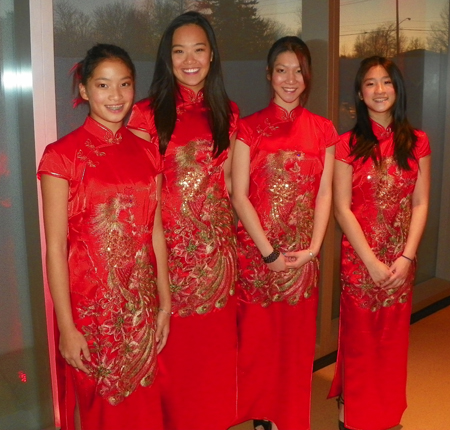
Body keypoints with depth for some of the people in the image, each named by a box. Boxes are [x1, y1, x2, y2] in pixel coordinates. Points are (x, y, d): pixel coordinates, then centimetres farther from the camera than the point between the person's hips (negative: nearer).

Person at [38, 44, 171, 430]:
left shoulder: (145, 152, 4)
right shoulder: (63, 155, -11)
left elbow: (155, 232, 7)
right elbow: (55, 247, -12)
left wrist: (164, 302, 7)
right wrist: (66, 326, -13)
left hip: (141, 303, 5)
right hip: (90, 304, -4)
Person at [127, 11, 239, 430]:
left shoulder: (226, 112, 7)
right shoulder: (147, 113, -6)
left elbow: (229, 182, 11)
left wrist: (231, 239, 6)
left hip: (216, 246, 4)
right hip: (168, 247, -3)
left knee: (214, 344, 14)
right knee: (173, 348, 8)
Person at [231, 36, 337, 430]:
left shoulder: (323, 130, 6)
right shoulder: (249, 128, -2)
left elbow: (324, 193, 4)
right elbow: (239, 195, -8)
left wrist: (313, 247, -8)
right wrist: (270, 253, -13)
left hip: (303, 255, 2)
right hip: (256, 252, -2)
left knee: (296, 337, 11)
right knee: (257, 336, 7)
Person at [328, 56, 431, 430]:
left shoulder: (416, 142, 3)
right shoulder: (349, 144, -5)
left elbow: (420, 203, 1)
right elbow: (342, 208, -8)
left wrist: (406, 257, -9)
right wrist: (372, 261, -13)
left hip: (402, 260, 3)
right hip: (359, 258, -3)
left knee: (393, 339, 14)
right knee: (359, 339, 8)